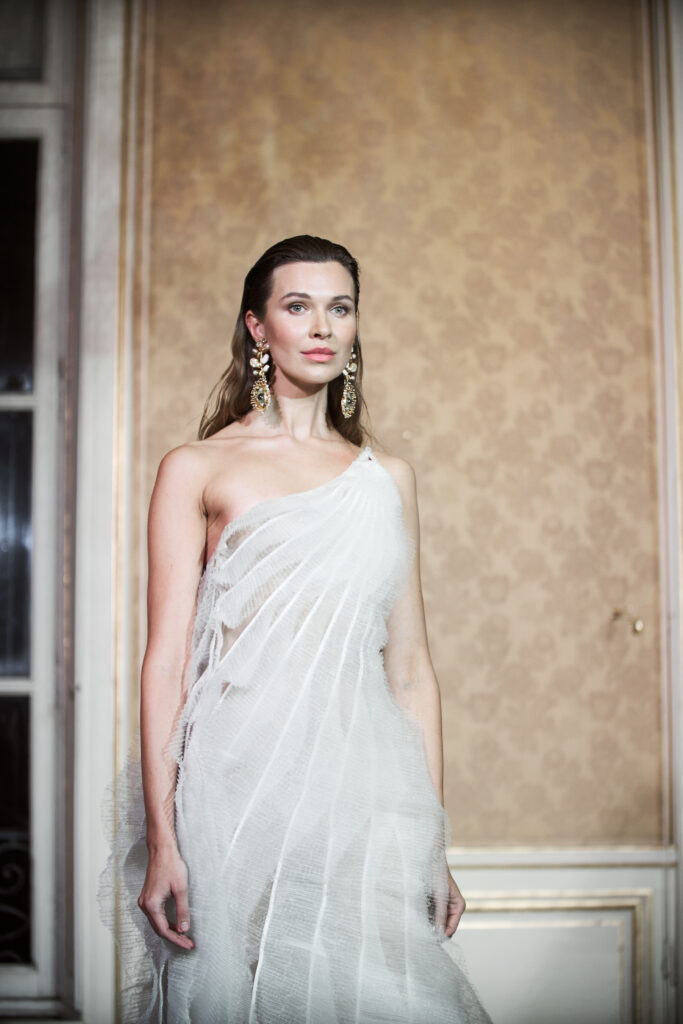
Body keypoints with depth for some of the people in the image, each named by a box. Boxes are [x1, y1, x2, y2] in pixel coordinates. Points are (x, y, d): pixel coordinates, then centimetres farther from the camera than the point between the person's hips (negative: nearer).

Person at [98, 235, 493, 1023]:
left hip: (364, 788, 3)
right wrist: (161, 841, -10)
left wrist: (433, 845, 9)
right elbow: (166, 661, -3)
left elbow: (410, 669, 12)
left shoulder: (387, 478, 13)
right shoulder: (197, 469, 3)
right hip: (239, 787, -3)